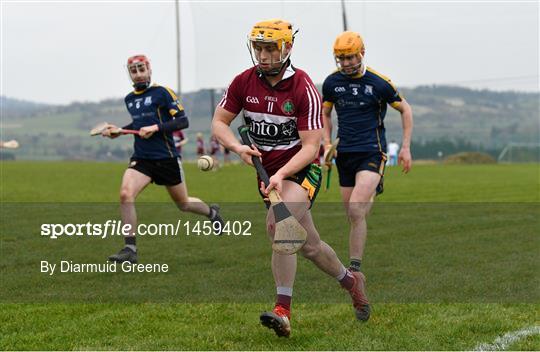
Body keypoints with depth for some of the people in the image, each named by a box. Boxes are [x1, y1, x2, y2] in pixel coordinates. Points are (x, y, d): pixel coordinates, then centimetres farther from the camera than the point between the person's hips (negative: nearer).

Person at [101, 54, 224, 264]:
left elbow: (183, 121, -11)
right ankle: (130, 249, -19)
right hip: (141, 159, 4)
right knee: (125, 194, -23)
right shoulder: (129, 100, 11)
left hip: (166, 158, -4)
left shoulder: (162, 93, -7)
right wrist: (119, 131, 14)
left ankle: (212, 212, 47)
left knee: (183, 203, 12)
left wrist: (156, 127, -22)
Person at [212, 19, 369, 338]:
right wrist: (239, 147, -18)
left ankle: (283, 311, -28)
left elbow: (310, 147, -19)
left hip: (301, 170, -6)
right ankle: (351, 281, 30)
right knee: (310, 245, 6)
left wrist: (281, 174, -33)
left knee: (278, 223, -29)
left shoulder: (304, 89, -16)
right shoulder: (244, 83, -3)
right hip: (268, 173, 6)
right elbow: (219, 123, 2)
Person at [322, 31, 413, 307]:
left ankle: (355, 268, -19)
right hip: (345, 154, 4)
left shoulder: (379, 83, -7)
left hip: (372, 152, -4)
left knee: (356, 209, -21)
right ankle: (356, 270, 16)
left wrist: (406, 147, 3)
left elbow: (405, 109, 6)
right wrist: (327, 142, 6)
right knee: (353, 216, 5)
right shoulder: (332, 82, 4)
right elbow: (325, 113, 20)